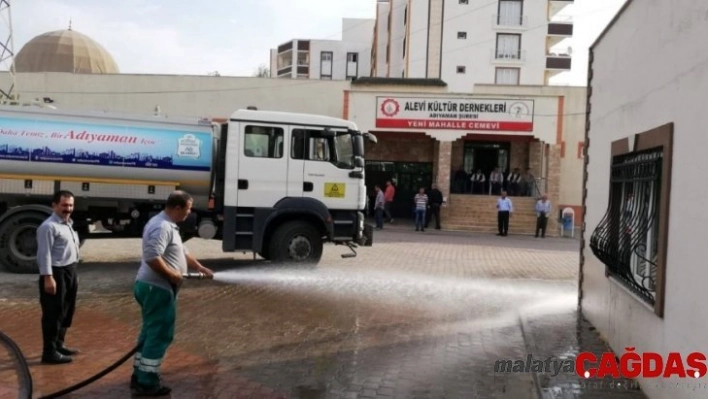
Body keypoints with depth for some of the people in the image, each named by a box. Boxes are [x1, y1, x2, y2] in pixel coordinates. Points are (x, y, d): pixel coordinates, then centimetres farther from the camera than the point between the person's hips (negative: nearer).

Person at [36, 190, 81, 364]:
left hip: (69, 272, 10)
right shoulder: (49, 226, -15)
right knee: (53, 314, -3)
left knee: (67, 312, 17)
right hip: (56, 273, -10)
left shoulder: (69, 224, 15)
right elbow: (44, 254, -20)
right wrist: (48, 277, -24)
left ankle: (58, 345, 30)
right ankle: (49, 352, 5)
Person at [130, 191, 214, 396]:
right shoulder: (162, 227, -19)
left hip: (153, 286, 11)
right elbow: (152, 258, -30)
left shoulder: (168, 225, 15)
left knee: (151, 333, 17)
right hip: (157, 288, -11)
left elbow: (181, 252, 25)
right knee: (160, 335, -3)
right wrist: (174, 275, -20)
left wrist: (200, 267, 22)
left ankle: (139, 376, 26)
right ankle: (147, 383, 4)